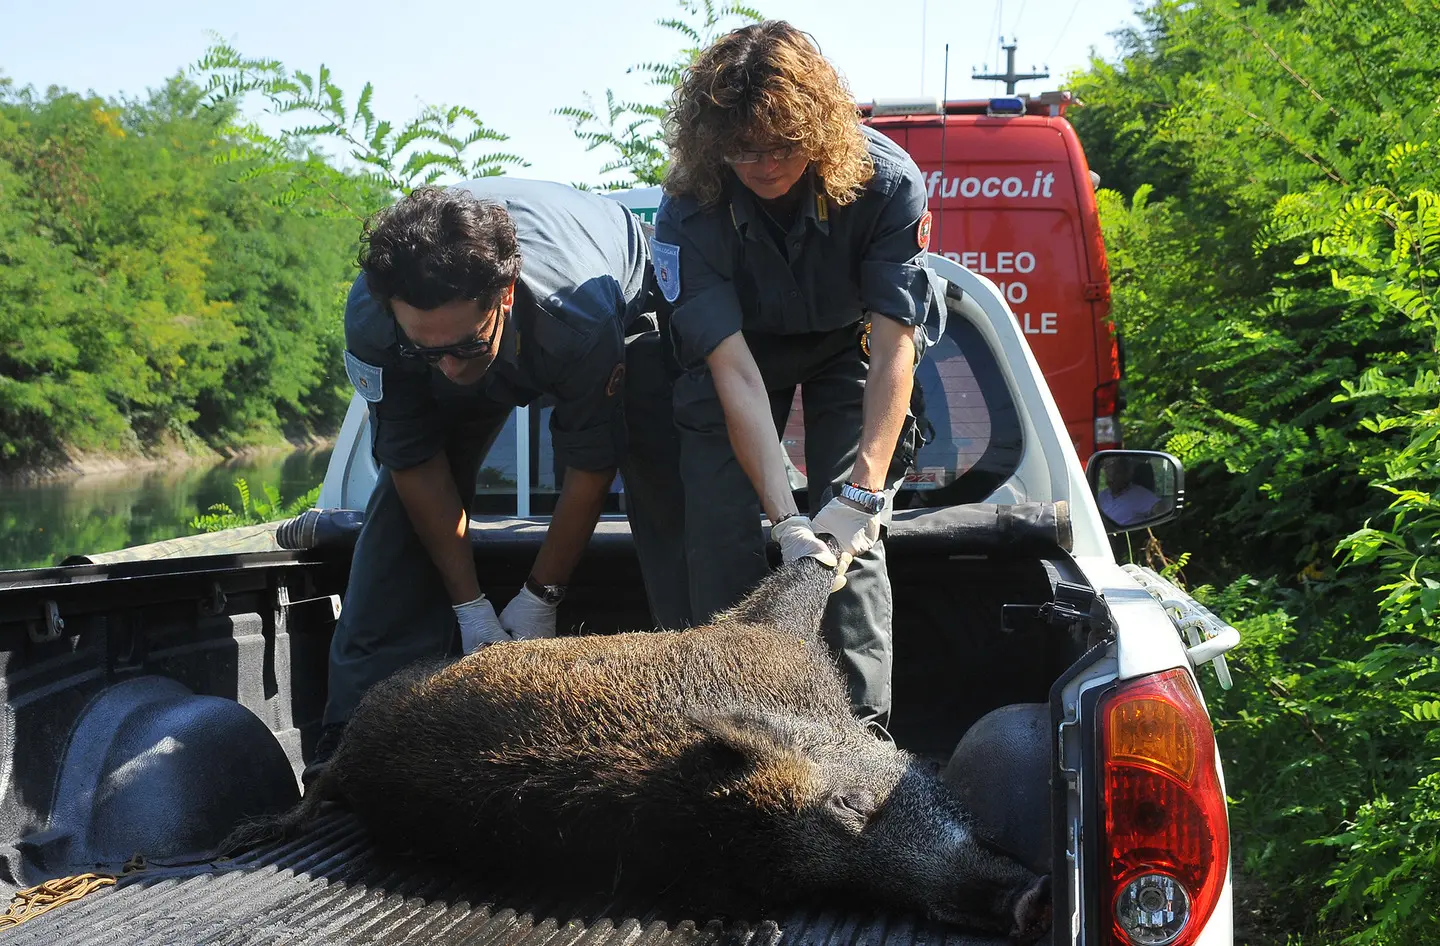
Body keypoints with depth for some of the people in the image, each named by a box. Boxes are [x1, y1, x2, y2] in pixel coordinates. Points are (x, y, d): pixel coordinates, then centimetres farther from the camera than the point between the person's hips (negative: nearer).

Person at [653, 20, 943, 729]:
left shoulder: (887, 183, -33)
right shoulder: (689, 213, -31)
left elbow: (894, 349, -33)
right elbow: (735, 371, -35)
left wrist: (861, 492, -44)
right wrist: (784, 517, -44)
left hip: (849, 342, -1)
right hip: (740, 344, 1)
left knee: (852, 537, -16)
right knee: (719, 536, -10)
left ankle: (863, 729, -15)